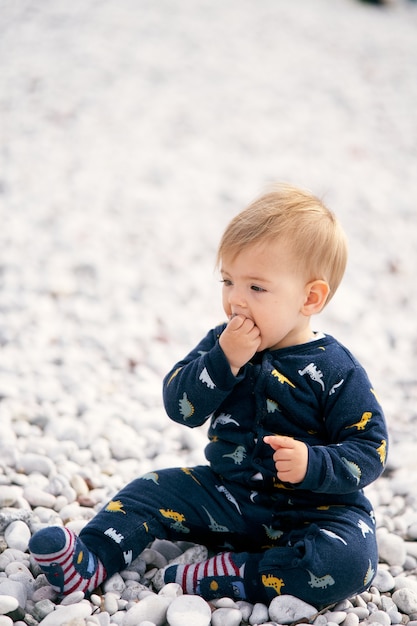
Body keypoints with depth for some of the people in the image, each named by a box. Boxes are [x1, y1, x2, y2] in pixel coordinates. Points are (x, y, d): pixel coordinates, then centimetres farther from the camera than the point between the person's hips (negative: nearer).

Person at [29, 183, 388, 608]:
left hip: (313, 507, -4)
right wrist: (223, 361, -25)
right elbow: (179, 406, -10)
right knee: (153, 491, -3)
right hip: (226, 495, 5)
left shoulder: (337, 372, -14)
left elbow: (370, 449, -13)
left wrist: (314, 464, -31)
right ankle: (88, 562, -17)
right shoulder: (223, 343, -1)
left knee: (350, 557, -30)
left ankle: (224, 578, -27)